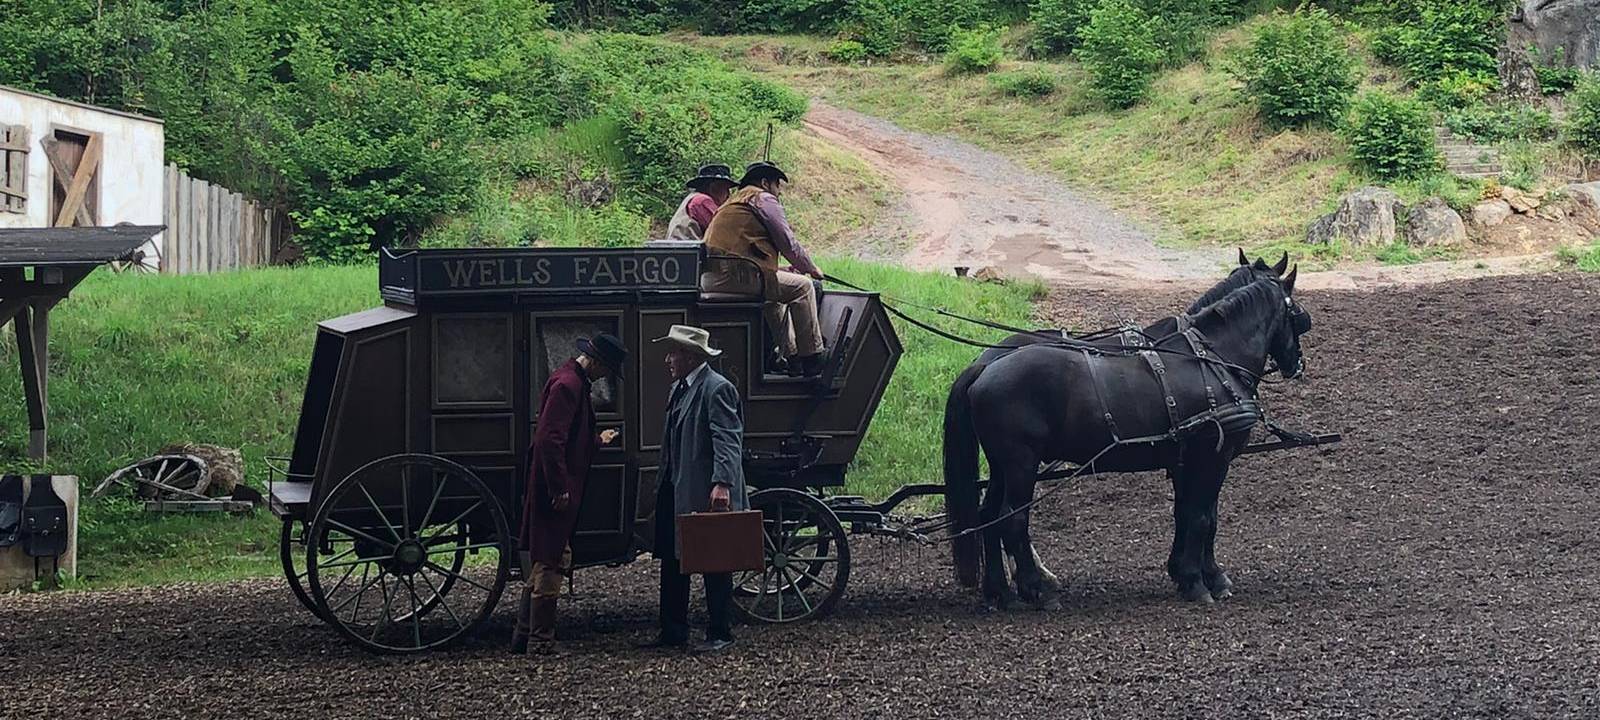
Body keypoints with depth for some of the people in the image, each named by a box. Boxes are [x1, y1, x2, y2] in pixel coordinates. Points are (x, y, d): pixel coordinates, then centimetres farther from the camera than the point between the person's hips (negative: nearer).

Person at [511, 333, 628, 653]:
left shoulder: (574, 380, 15)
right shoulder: (567, 384, -18)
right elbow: (549, 440, -25)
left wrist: (597, 440, 31)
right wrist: (559, 489, -24)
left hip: (556, 491, 11)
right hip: (555, 491, -11)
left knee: (541, 562, 15)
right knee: (550, 563, -5)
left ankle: (523, 636, 21)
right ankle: (543, 640, 0)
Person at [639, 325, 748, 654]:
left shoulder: (716, 389, -14)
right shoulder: (679, 389, 16)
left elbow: (728, 441, -23)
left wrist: (722, 484, -33)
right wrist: (663, 485, 17)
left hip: (705, 494, -10)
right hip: (675, 492, 10)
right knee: (672, 562, 13)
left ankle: (720, 634, 8)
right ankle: (673, 631, 21)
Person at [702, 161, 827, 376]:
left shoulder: (732, 202, 32)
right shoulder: (764, 199, 3)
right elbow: (788, 244, -1)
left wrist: (791, 269, 31)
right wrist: (811, 269, 16)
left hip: (710, 279, 10)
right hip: (734, 275, -10)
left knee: (774, 295, 31)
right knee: (802, 287, 2)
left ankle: (790, 355, 27)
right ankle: (812, 360, 3)